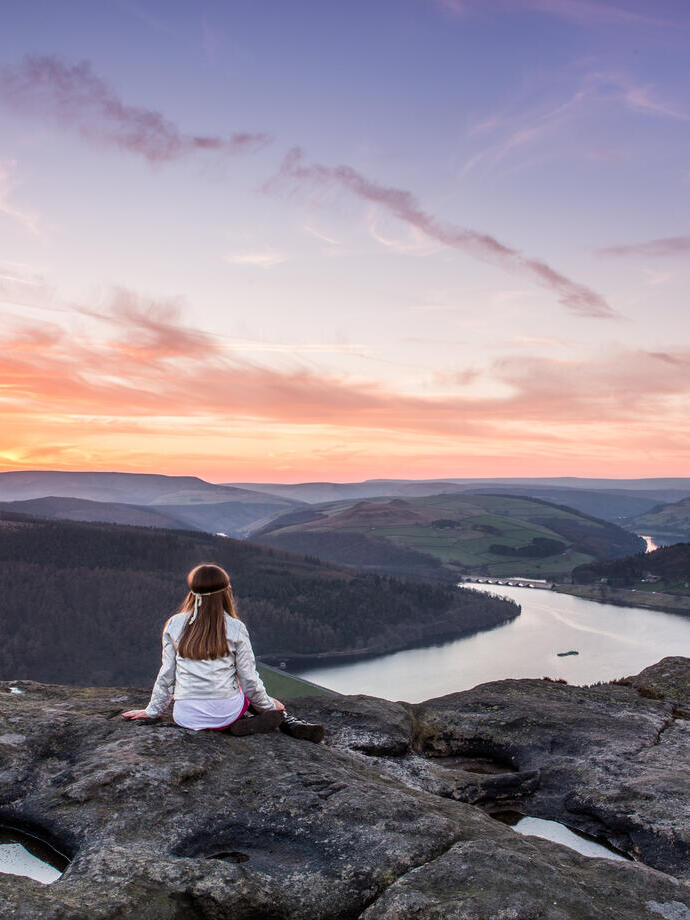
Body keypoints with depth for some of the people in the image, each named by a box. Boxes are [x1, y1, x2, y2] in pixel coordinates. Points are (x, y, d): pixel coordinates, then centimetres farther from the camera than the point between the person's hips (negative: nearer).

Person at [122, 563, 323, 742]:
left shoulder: (174, 626, -1)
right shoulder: (235, 628, -6)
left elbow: (167, 674, 6)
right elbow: (249, 680, -1)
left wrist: (153, 710, 21)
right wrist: (268, 705, 16)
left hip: (186, 716, 2)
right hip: (225, 713, -2)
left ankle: (243, 722, 1)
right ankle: (289, 722, 7)